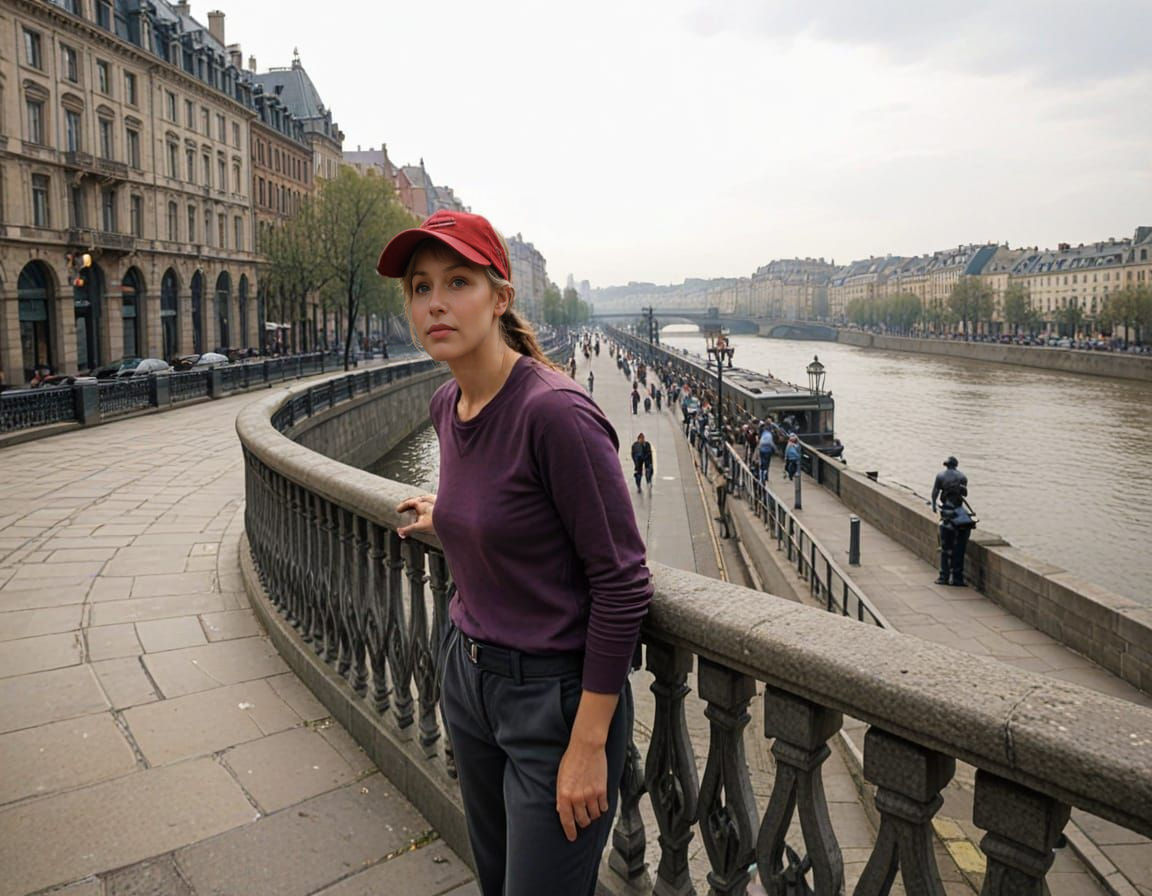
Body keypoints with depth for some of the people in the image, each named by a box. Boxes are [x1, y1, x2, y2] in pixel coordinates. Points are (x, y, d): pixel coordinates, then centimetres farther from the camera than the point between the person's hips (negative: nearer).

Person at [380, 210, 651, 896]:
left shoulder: (556, 411, -25)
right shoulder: (446, 405, 1)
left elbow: (623, 581, -22)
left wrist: (588, 744, -20)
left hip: (556, 693, -8)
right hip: (467, 673, 8)